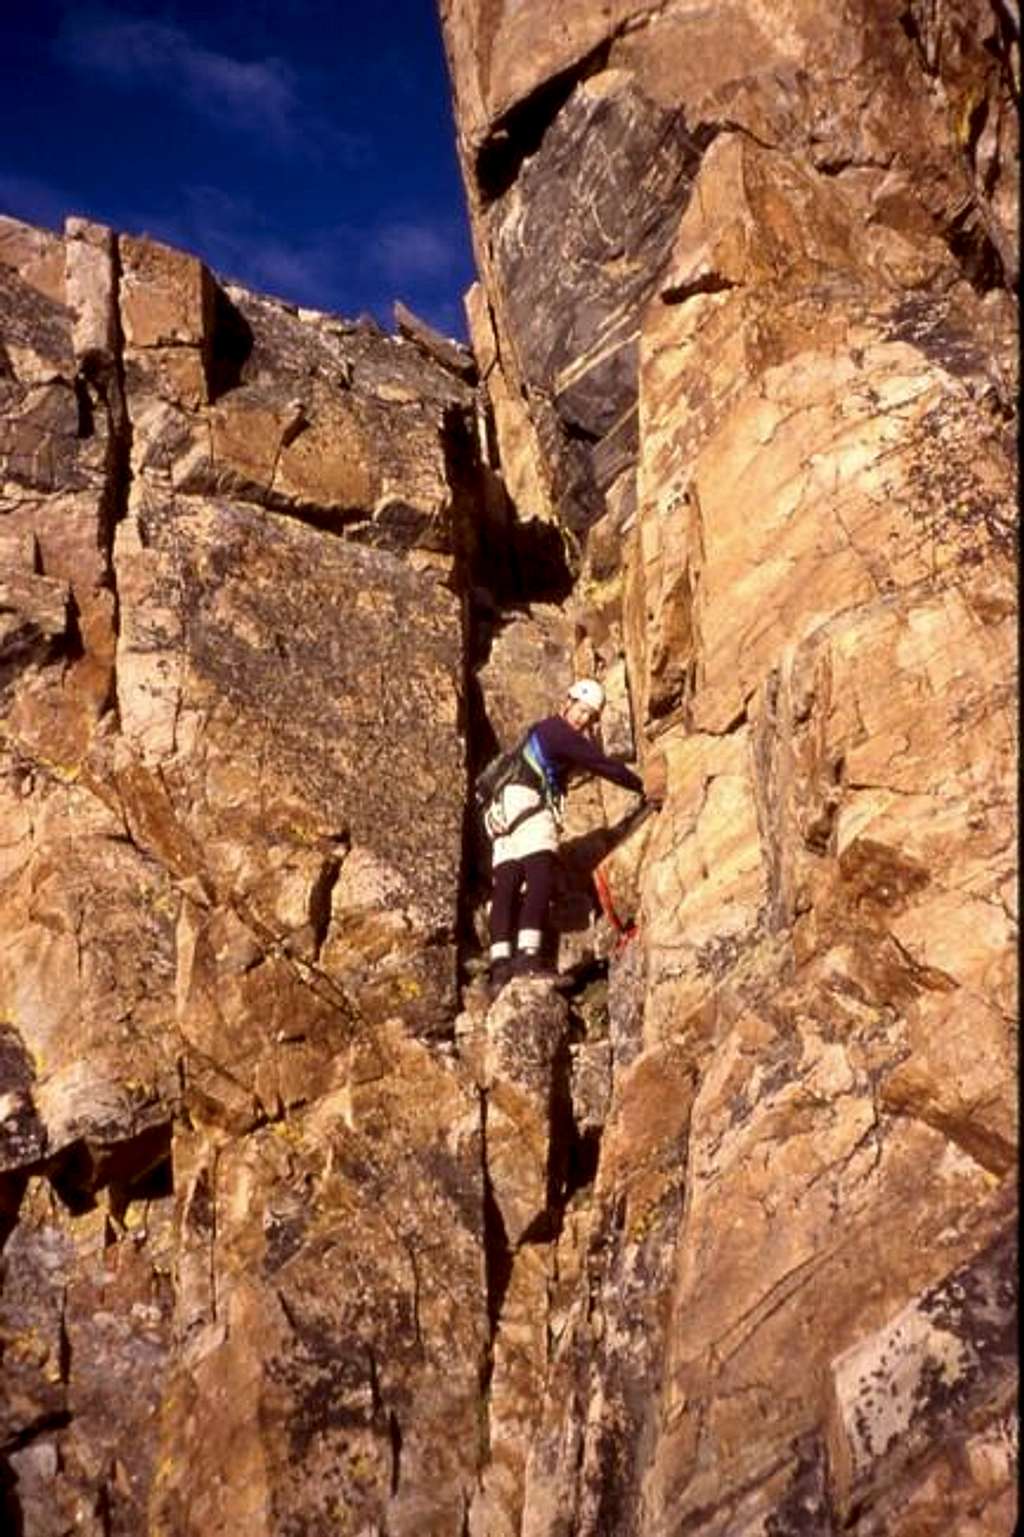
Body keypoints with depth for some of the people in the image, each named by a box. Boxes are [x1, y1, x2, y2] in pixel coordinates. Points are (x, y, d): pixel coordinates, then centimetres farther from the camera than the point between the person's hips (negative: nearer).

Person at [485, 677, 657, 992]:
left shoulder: (543, 731, 31)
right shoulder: (557, 731, 1)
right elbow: (601, 764, -1)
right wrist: (643, 786, 4)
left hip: (503, 813, 10)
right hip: (527, 801, -10)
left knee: (505, 887, -5)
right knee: (540, 877, -20)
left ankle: (500, 964, -17)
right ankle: (528, 955, -34)